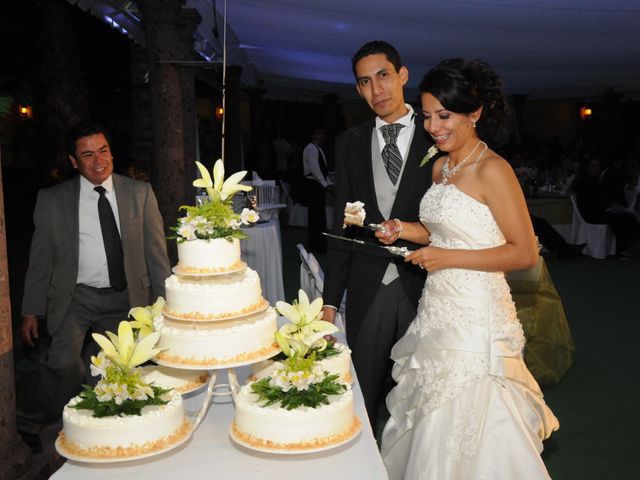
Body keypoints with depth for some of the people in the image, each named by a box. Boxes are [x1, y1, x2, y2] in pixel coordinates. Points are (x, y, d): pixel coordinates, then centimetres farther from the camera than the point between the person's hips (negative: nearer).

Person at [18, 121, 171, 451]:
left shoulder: (140, 193, 3)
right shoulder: (52, 200, 0)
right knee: (65, 363, -20)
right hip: (75, 298, -2)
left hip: (124, 300, 2)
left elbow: (156, 251, 5)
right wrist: (31, 311, 2)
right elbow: (40, 260, 4)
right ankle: (27, 424, 7)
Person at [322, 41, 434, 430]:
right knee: (362, 399, 10)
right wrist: (331, 299, 6)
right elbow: (342, 223, 9)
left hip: (424, 285, -2)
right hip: (368, 290, 2)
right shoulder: (350, 144, 9)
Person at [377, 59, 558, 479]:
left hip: (475, 318, -8)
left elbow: (525, 252, -16)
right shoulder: (441, 167, 9)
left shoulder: (492, 170, -15)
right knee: (430, 423, 18)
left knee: (467, 430, 4)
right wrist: (408, 231, 2)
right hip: (438, 311, 8)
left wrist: (447, 257, -19)